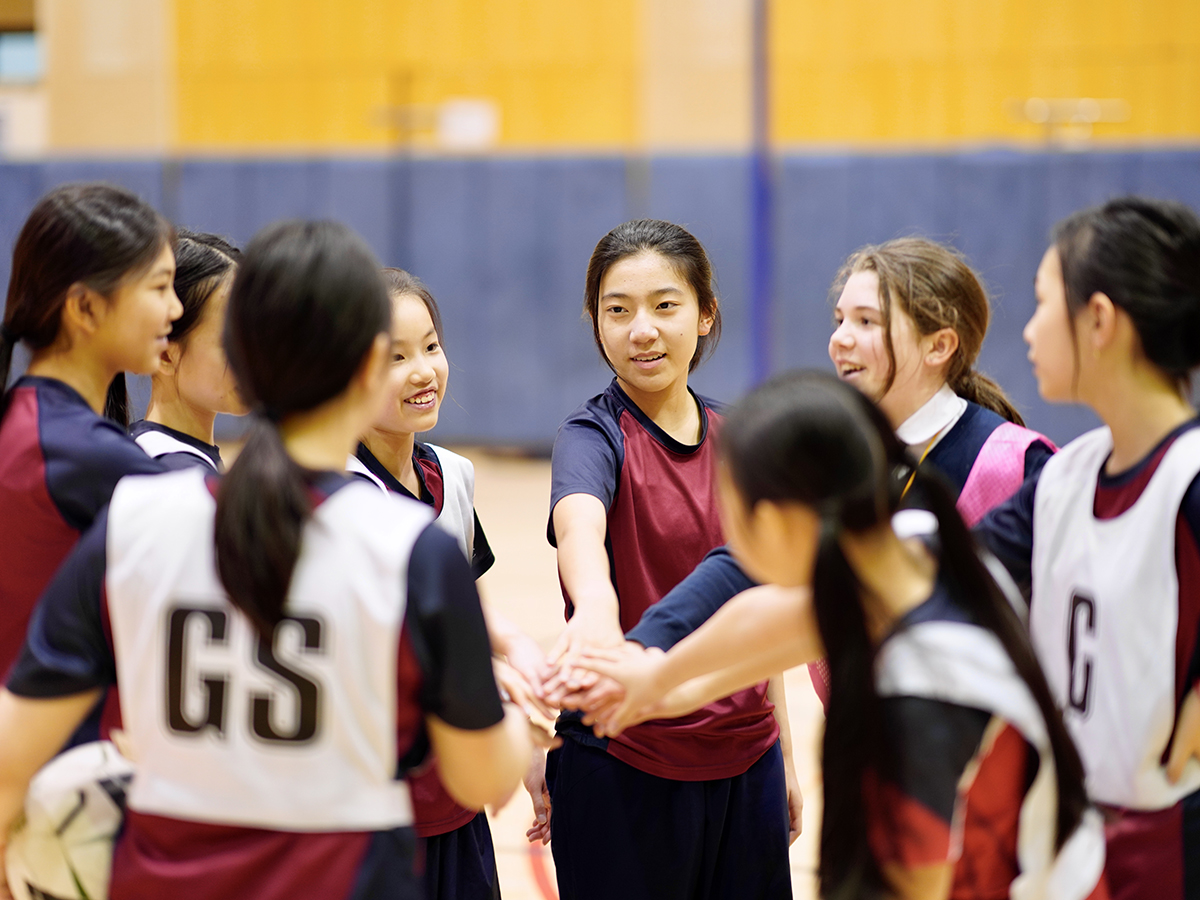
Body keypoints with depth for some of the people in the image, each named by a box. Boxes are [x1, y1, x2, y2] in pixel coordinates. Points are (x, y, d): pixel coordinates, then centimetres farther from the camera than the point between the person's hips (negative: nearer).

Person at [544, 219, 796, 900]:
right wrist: (596, 604, -55)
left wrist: (785, 758, 14)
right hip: (622, 763, -5)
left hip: (744, 762, 5)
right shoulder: (595, 435, -9)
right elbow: (579, 521, -33)